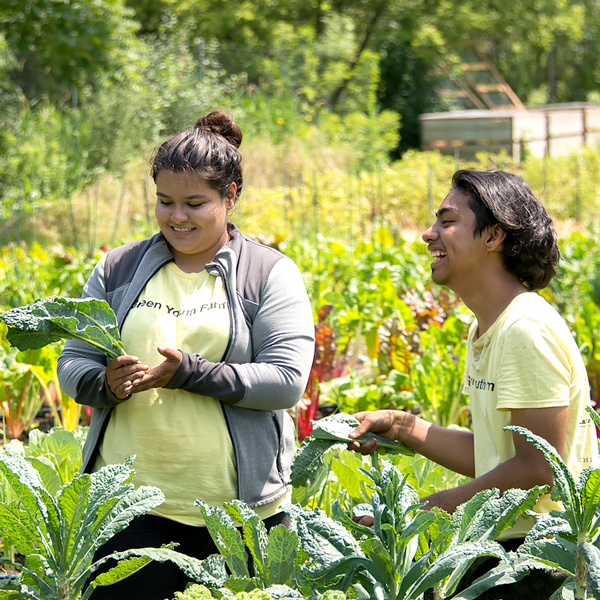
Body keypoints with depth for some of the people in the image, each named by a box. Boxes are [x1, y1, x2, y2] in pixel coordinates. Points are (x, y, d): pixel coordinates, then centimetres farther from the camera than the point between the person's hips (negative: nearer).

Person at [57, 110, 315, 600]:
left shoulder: (270, 274, 1)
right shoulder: (119, 269, 10)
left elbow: (288, 380, -9)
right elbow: (72, 366, 11)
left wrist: (188, 372, -19)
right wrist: (107, 384, -13)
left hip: (239, 507, -2)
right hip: (130, 504, 2)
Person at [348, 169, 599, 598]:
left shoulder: (527, 330, -16)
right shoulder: (485, 330, 13)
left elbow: (537, 468, -20)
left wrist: (422, 512, -17)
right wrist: (401, 427, 8)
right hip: (507, 546, 8)